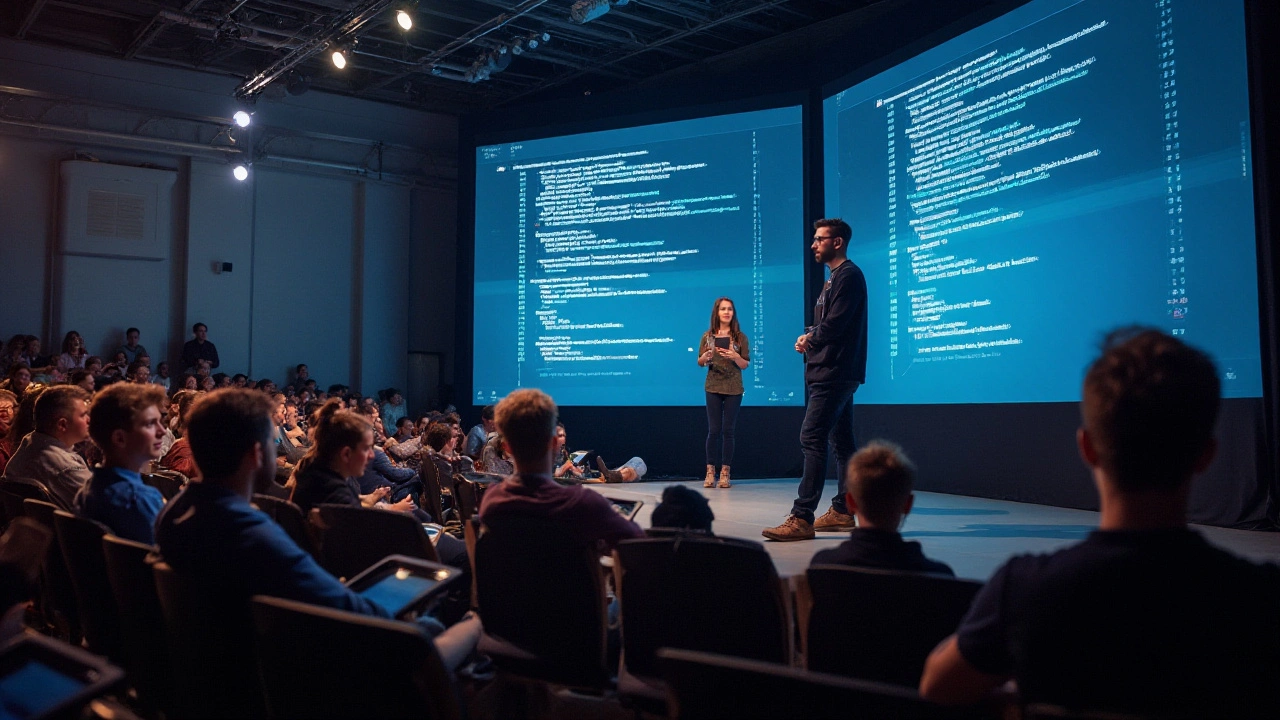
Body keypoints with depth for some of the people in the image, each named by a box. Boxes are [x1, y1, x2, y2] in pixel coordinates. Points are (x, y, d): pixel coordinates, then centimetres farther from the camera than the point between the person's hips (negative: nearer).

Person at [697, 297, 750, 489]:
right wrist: (705, 357, -13)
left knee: (728, 431, 1)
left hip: (733, 389, 0)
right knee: (713, 430, 0)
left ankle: (725, 473, 5)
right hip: (713, 388, 0)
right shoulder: (708, 336, 5)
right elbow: (700, 363, 9)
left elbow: (745, 365, 3)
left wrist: (735, 357, -17)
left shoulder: (740, 337, 2)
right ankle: (710, 472, 4)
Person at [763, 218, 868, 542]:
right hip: (832, 373, 11)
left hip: (835, 373, -11)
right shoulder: (835, 278, 21)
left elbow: (834, 324, -20)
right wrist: (809, 338, -1)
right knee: (841, 442, 12)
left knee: (812, 440, -15)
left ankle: (802, 518, -17)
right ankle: (842, 512, 18)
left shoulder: (848, 275, -11)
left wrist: (809, 340, -3)